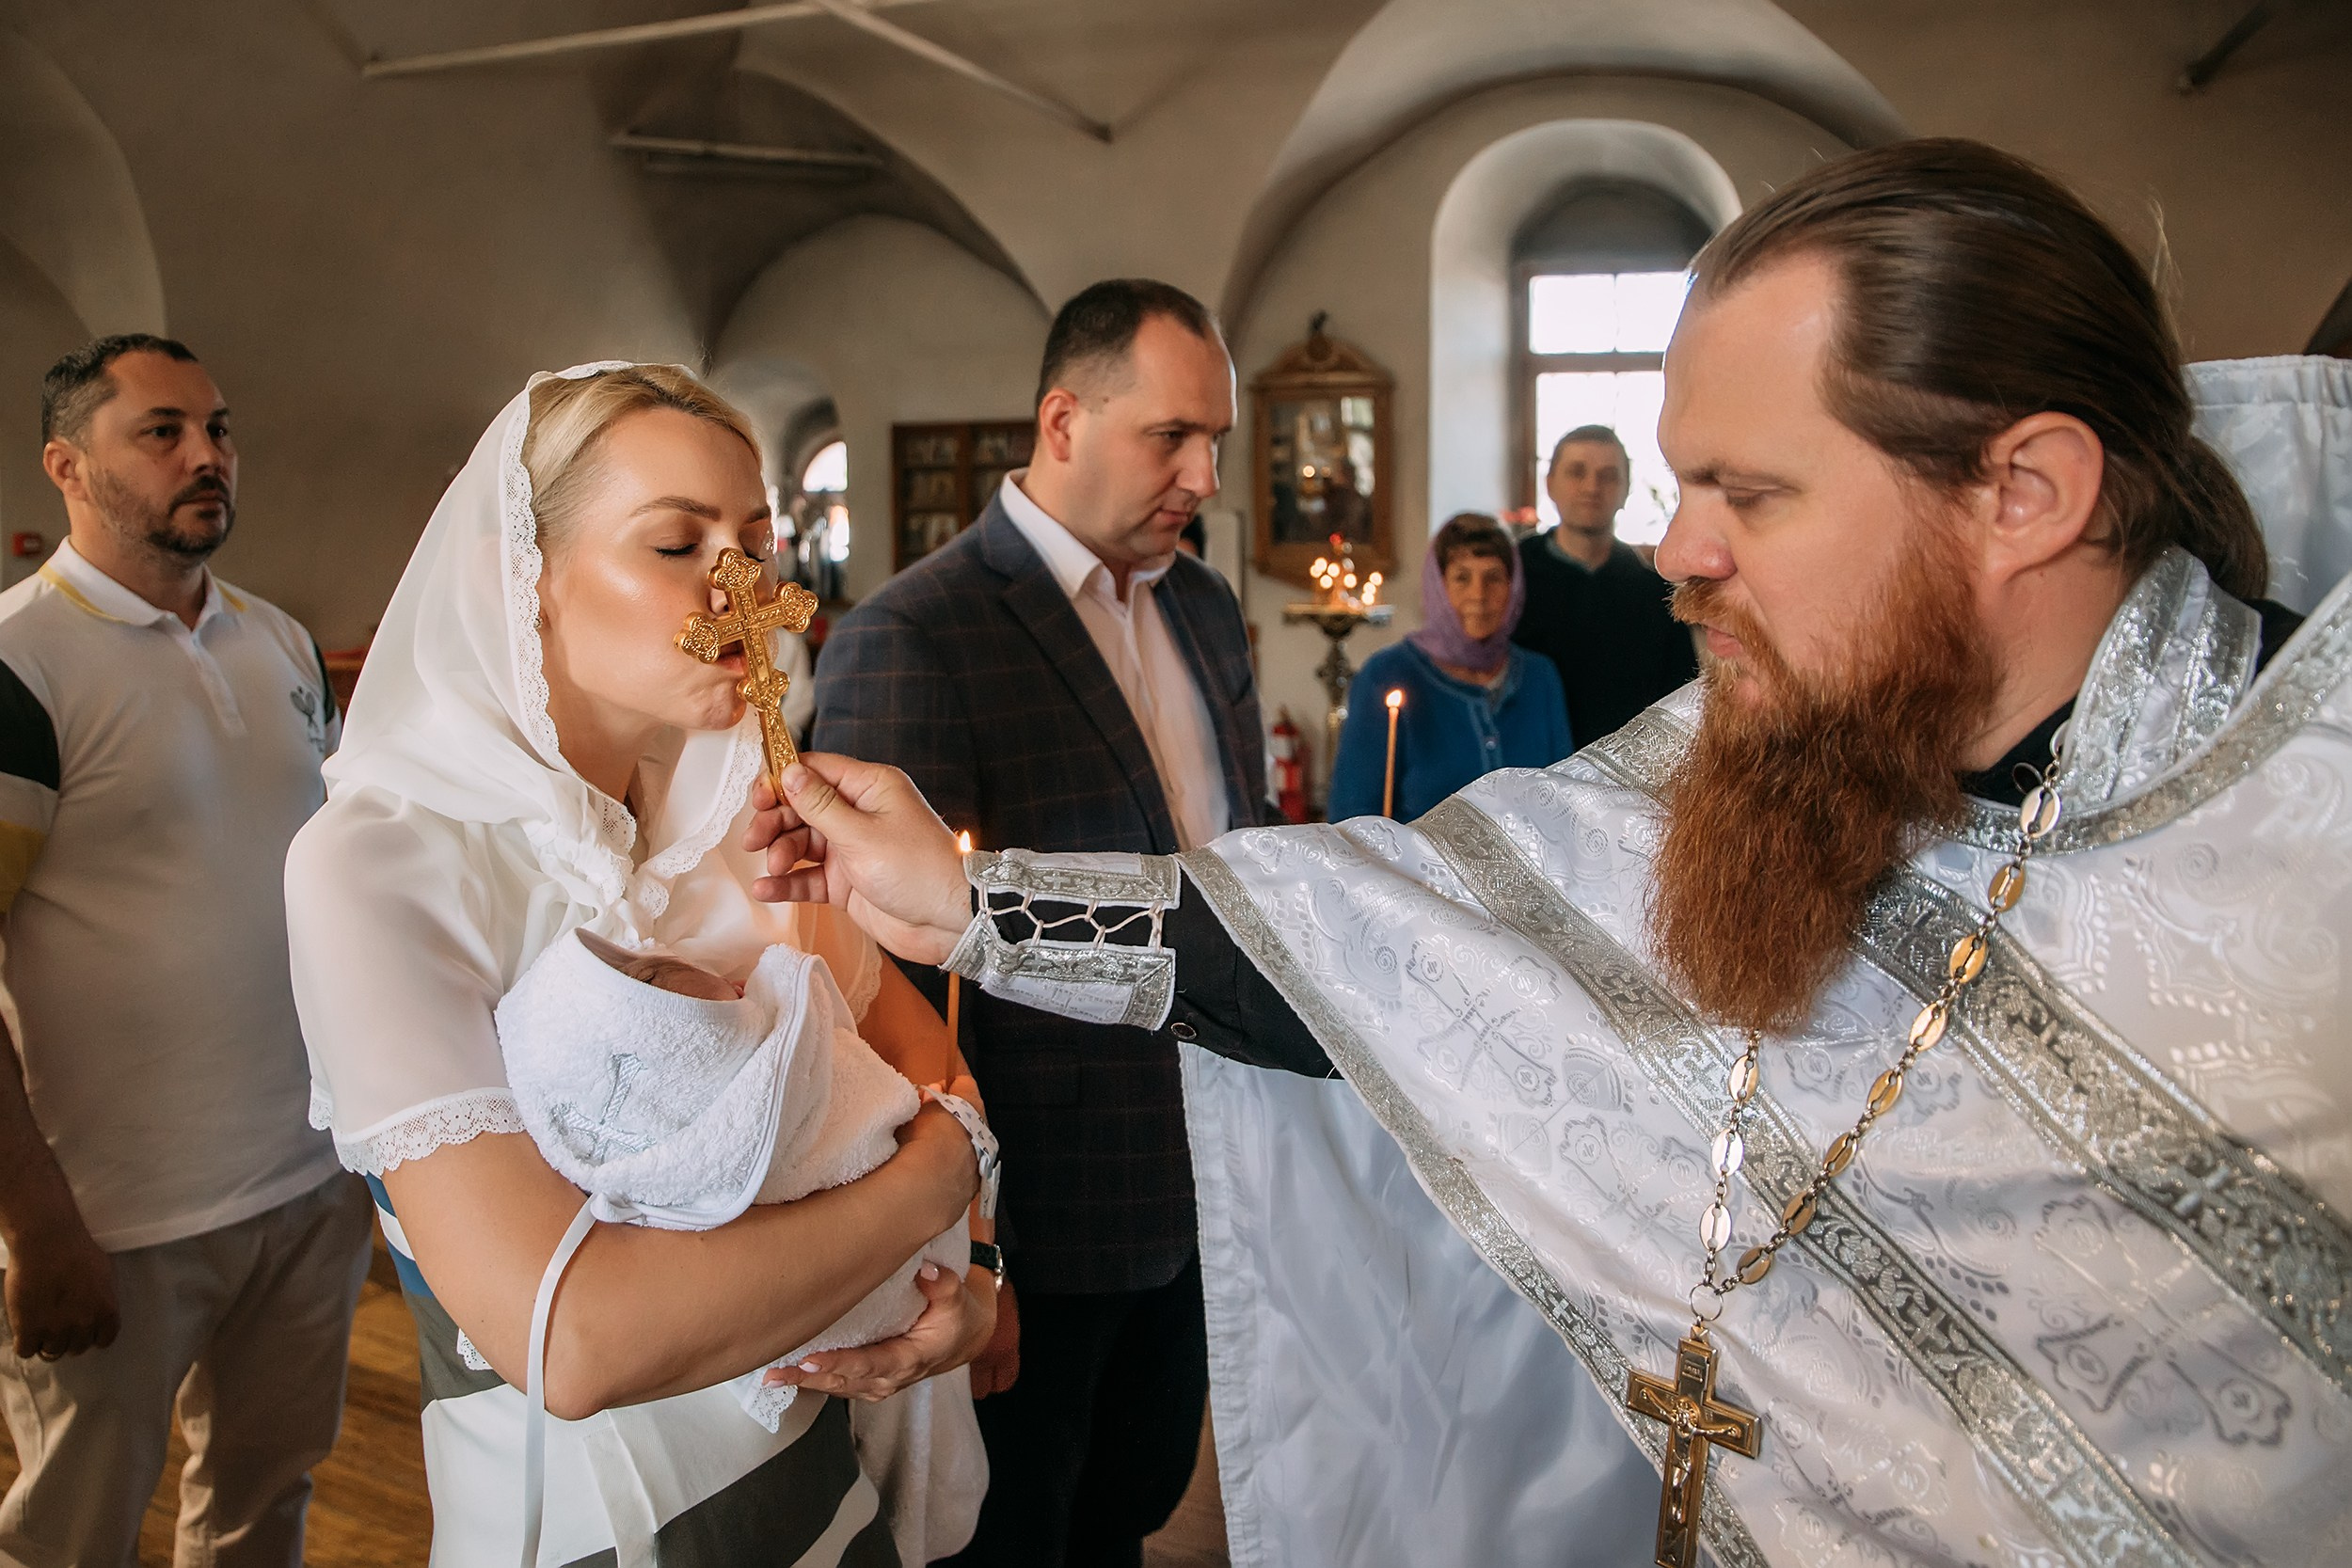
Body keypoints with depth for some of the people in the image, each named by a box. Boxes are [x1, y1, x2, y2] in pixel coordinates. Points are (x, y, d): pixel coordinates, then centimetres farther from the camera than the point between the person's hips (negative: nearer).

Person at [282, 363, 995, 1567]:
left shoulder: (728, 807, -3)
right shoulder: (380, 865, -22)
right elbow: (567, 1338, -31)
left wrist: (961, 1282, -15)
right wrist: (933, 1175, -20)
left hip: (832, 1455, 6)